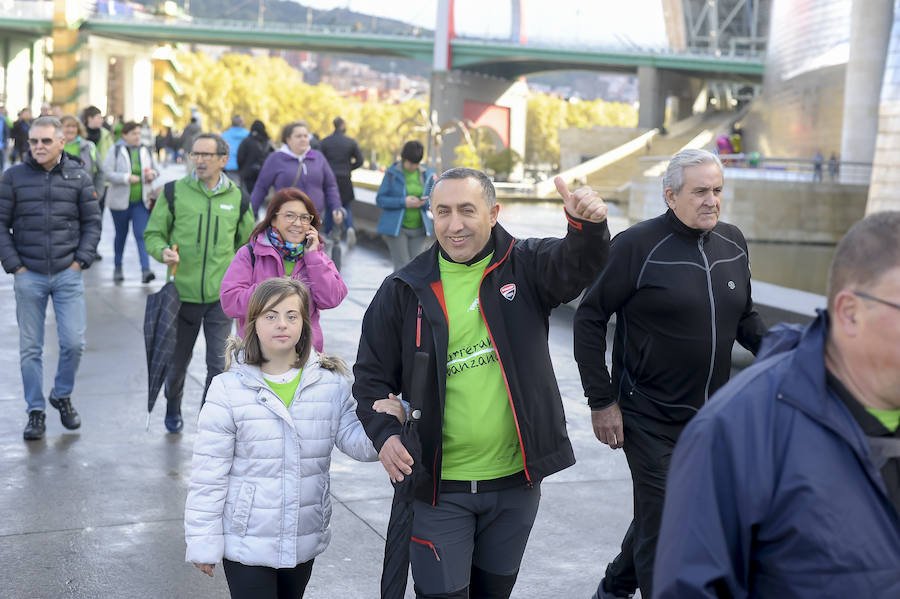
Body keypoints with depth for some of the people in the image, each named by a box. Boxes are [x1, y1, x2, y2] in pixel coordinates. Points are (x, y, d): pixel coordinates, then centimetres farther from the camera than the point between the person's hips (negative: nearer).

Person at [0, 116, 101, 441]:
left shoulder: (78, 177, 3)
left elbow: (92, 222, 7)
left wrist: (81, 260, -1)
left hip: (67, 274, 0)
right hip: (28, 276, 0)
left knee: (74, 342, -3)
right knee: (30, 348, 5)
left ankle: (62, 395, 23)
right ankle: (35, 412, 17)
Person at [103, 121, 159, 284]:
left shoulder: (145, 150, 6)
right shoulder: (115, 150, -5)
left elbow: (156, 169, 17)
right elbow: (107, 173, -13)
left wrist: (152, 174, -7)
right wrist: (127, 178, -23)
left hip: (141, 201, 1)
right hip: (120, 201, -1)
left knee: (141, 234, -10)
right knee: (121, 235, 12)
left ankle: (145, 270, -19)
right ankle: (117, 267, 29)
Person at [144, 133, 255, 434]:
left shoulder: (237, 198, 4)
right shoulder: (174, 192, -2)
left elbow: (247, 243, 17)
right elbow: (153, 234, 4)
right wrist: (162, 251, -17)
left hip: (221, 297, 0)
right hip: (183, 293, 0)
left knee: (219, 364, -2)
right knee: (178, 360, 15)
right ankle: (173, 409, 41)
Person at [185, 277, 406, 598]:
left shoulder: (331, 383, -2)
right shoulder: (229, 389, -11)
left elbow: (355, 441, -7)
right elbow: (209, 474, -8)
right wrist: (203, 542, -7)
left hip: (304, 543, 4)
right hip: (246, 545, -3)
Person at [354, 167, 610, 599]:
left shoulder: (525, 266, -2)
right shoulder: (403, 290, -2)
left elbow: (577, 264, -22)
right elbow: (372, 375, 3)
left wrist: (588, 225, -45)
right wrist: (384, 433, -15)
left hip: (515, 481, 2)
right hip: (437, 486, -1)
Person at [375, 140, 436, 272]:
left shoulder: (428, 174, 4)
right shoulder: (392, 173, -5)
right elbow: (380, 199, -7)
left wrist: (425, 203, -15)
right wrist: (403, 202, -20)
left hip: (419, 228, 3)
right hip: (396, 227, -3)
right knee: (402, 267, -8)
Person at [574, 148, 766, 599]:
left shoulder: (732, 243, 5)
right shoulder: (638, 245, -13)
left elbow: (744, 317, 18)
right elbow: (589, 318, -10)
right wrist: (601, 401, -13)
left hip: (710, 414, 6)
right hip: (650, 419, -6)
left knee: (658, 512, 19)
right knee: (663, 526, -4)